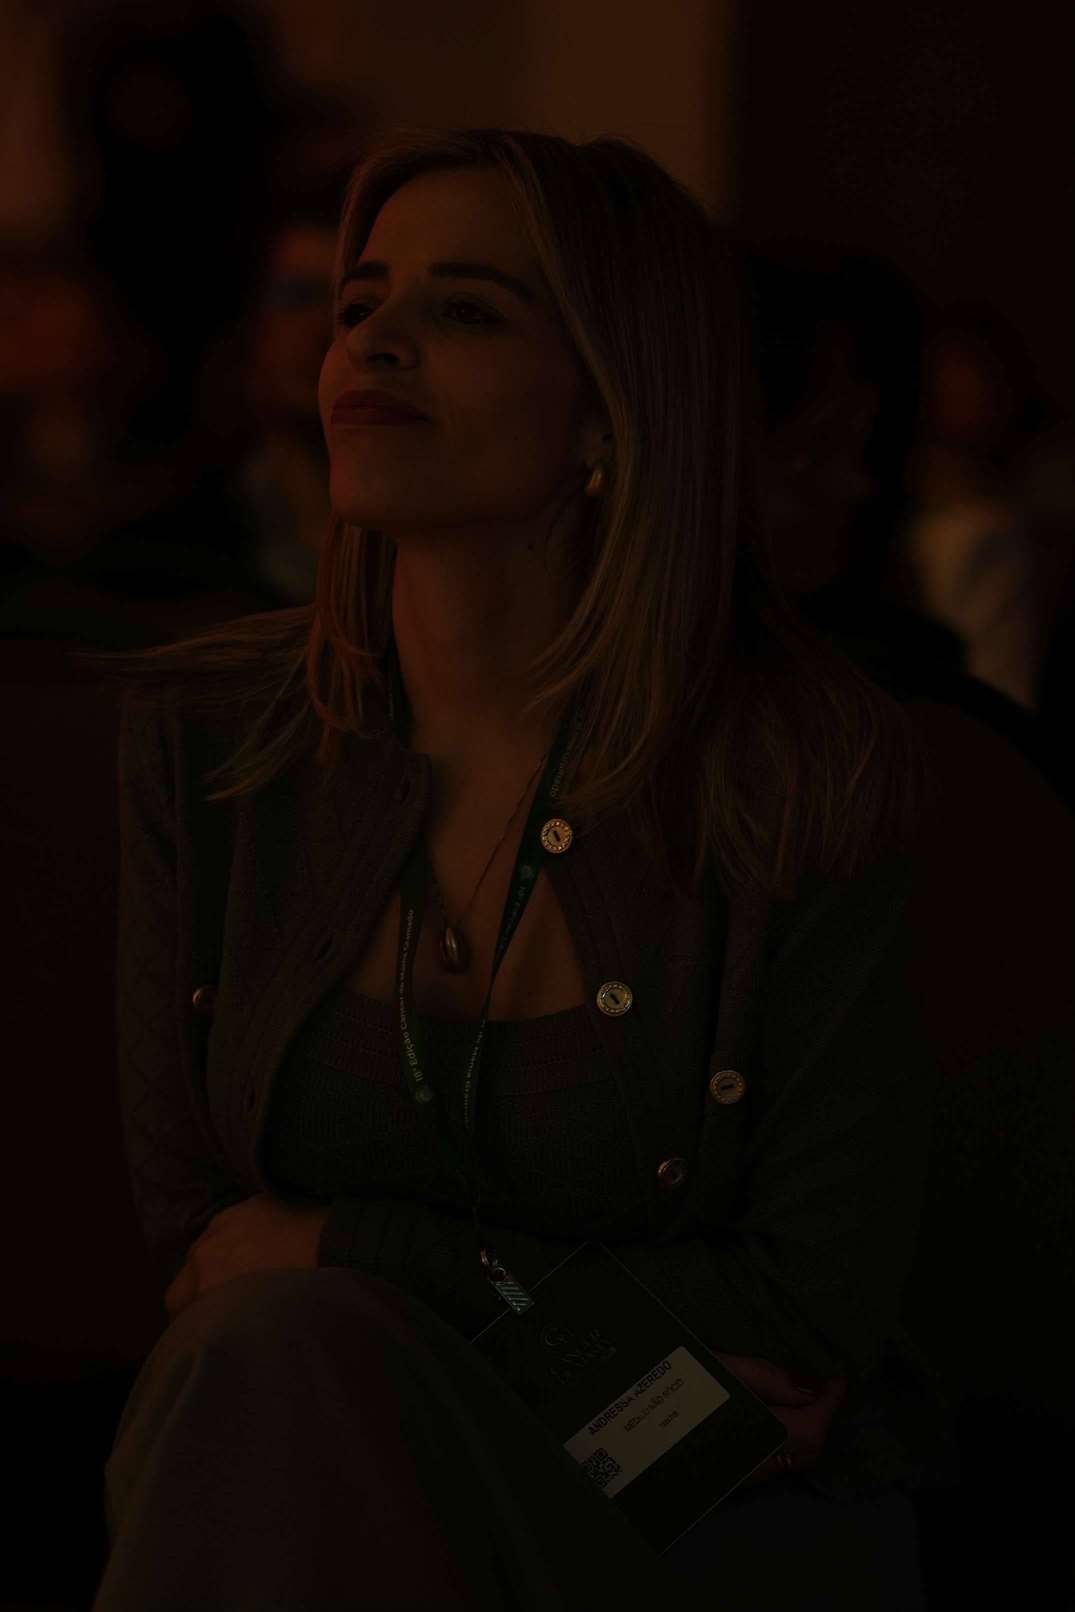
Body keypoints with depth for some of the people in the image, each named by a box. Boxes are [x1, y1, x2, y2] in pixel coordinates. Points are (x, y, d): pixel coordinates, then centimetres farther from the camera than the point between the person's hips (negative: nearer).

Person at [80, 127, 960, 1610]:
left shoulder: (806, 775, -10)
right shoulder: (207, 737, 0)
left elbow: (813, 1319, -8)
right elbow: (192, 1216, 2)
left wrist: (360, 1252, -10)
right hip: (289, 1464, 3)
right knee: (285, 1354, -31)